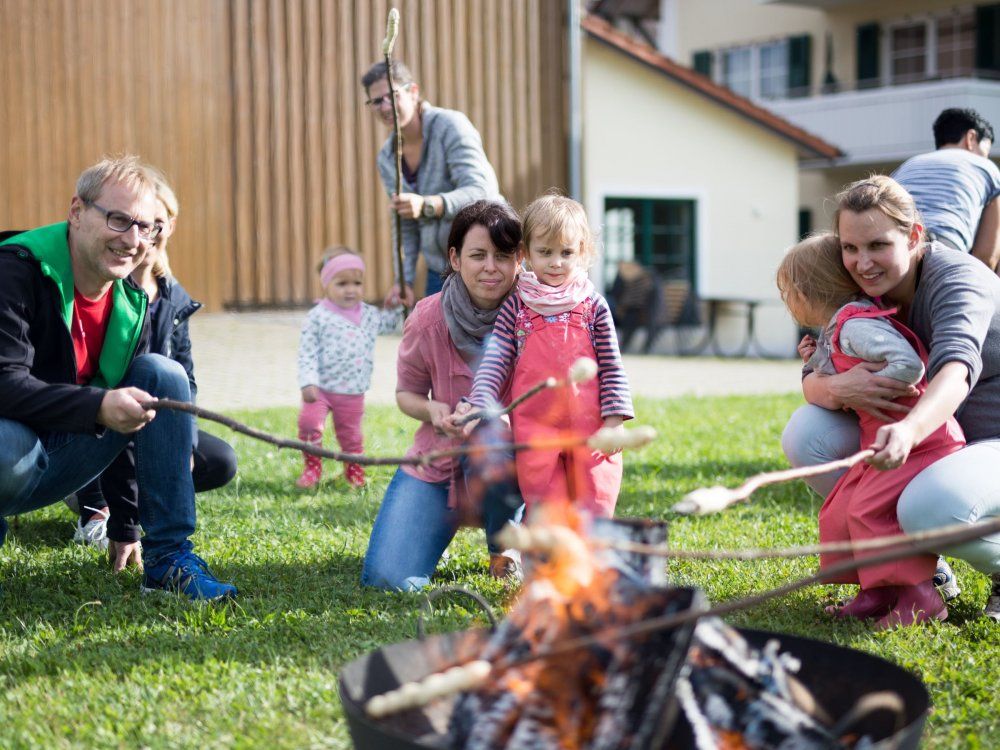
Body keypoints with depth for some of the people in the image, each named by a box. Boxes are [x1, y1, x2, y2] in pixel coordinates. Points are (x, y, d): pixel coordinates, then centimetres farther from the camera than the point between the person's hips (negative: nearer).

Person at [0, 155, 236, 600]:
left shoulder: (133, 304, 3)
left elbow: (132, 407, 11)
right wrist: (98, 407, -42)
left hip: (62, 457, 7)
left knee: (163, 375, -9)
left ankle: (169, 559, -10)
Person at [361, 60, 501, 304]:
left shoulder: (450, 126, -13)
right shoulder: (386, 159, 7)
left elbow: (481, 192, -24)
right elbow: (404, 227, 13)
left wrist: (427, 205, -39)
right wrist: (405, 280, 2)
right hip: (440, 270, 6)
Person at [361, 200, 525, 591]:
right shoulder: (428, 319, -13)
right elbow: (406, 392, 2)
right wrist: (433, 410, -21)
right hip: (438, 462, 1)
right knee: (387, 578, -14)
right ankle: (447, 523, 22)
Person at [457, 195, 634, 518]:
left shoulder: (593, 306, 3)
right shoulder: (516, 306, 2)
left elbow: (611, 367, 5)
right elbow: (496, 361, 0)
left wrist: (614, 420, -2)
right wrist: (478, 405, -13)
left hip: (589, 430, 0)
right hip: (534, 430, 0)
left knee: (594, 510, 4)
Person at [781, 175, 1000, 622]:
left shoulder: (956, 279, -21)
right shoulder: (861, 297, -2)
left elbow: (955, 371, -41)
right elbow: (811, 383, -6)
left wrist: (910, 429, -62)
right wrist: (837, 388, -33)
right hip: (927, 446, 7)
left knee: (928, 507, -38)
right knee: (806, 434, -12)